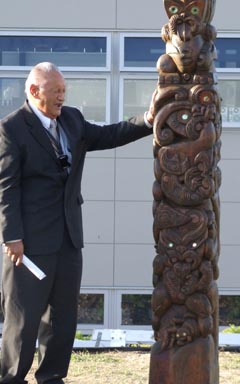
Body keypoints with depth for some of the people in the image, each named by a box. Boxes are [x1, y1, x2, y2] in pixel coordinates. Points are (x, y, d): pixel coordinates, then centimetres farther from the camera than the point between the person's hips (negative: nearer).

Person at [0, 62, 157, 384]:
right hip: (31, 238, -7)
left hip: (68, 237, 7)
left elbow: (109, 135, 10)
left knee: (64, 314, 13)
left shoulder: (72, 120, 13)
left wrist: (148, 119, -6)